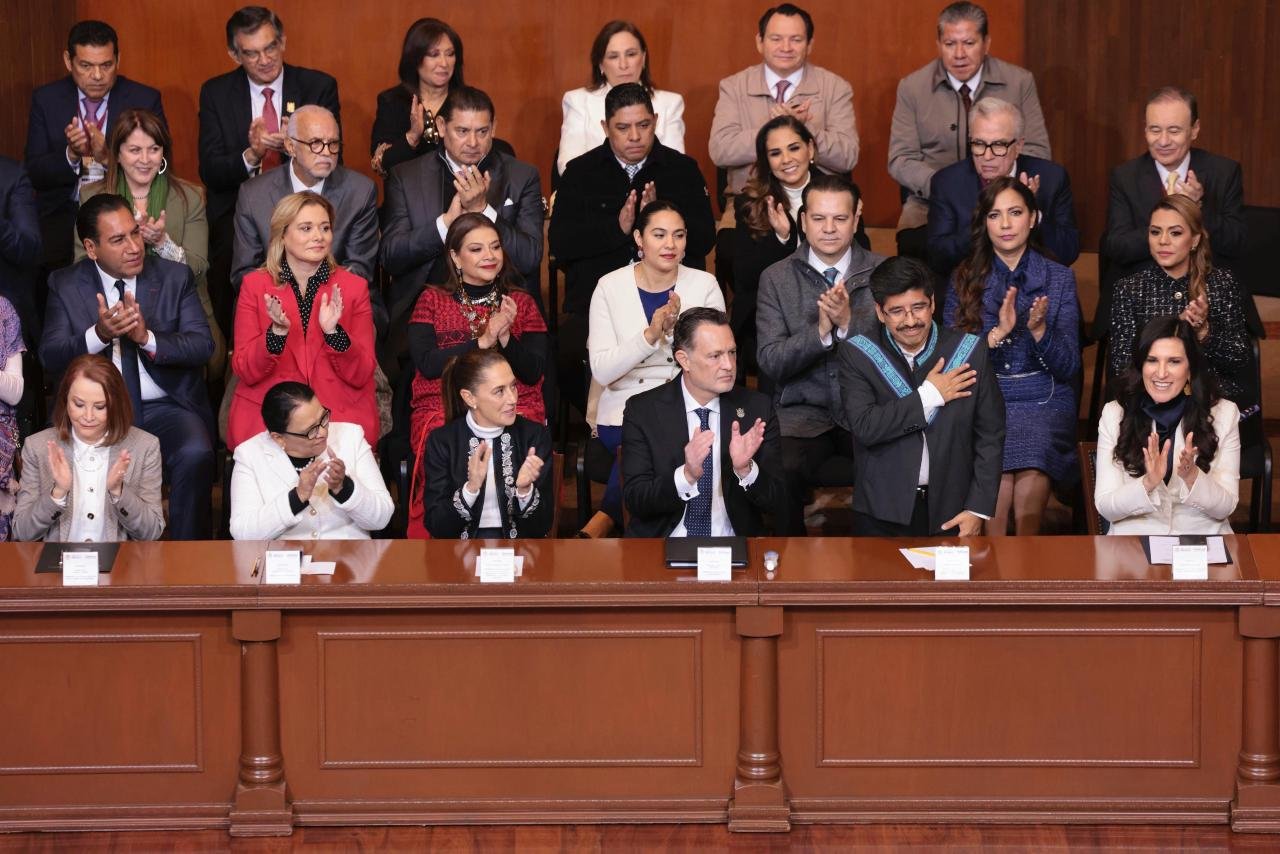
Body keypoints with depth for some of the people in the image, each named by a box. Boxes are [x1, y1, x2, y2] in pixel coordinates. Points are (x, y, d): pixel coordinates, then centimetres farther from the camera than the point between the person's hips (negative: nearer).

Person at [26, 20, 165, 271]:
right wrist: (71, 155, -16)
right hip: (63, 214, 1)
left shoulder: (145, 99, 3)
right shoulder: (46, 99, 6)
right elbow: (35, 174, 4)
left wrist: (108, 157, -18)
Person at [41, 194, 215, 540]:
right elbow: (50, 357, -4)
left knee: (195, 455, -31)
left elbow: (202, 345, -3)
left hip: (168, 406, 0)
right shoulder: (65, 286, 7)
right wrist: (98, 335, -23)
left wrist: (148, 338, -22)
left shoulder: (176, 277, 6)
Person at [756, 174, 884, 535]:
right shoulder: (776, 278, 7)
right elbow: (771, 363, -2)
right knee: (778, 472, -32)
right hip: (803, 413, 0)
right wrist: (821, 330, -18)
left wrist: (848, 322, -17)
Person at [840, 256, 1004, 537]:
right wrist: (928, 396, -17)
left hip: (951, 514, 1)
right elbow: (864, 428, -18)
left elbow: (990, 436, 0)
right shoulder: (857, 355, -5)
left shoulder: (970, 351, -3)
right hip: (882, 516, -1)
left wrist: (978, 510, -5)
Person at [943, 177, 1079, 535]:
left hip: (1044, 401, 0)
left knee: (1031, 483, -32)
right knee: (998, 484, -32)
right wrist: (998, 332, -13)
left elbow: (1069, 367, 4)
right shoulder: (966, 279, 9)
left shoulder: (1059, 279, 8)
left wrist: (1039, 330, -15)